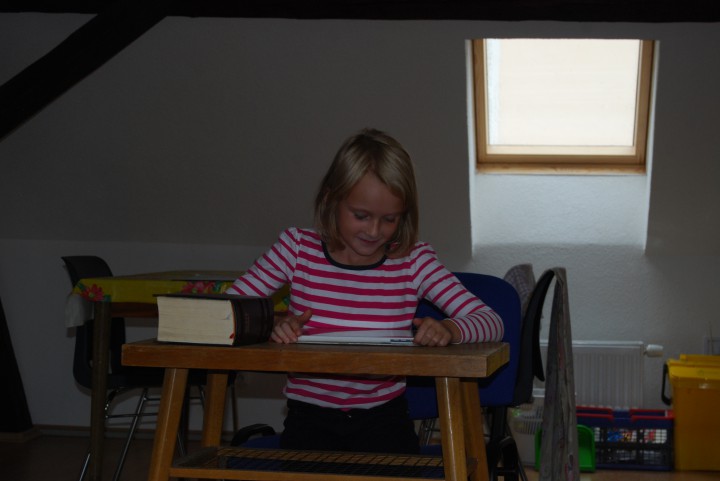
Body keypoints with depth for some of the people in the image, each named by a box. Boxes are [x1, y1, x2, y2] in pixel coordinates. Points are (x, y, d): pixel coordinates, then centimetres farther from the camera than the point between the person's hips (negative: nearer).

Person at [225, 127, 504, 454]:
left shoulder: (413, 261, -1)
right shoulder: (298, 248, 0)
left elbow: (491, 322, -7)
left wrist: (449, 329, -29)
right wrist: (271, 325, -25)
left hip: (383, 418, 1)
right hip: (310, 418, 0)